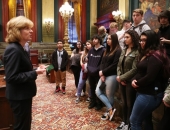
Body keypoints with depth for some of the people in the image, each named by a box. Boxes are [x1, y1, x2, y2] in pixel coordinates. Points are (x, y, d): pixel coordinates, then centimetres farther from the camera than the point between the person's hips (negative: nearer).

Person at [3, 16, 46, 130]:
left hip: (23, 94, 10)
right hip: (19, 96, -10)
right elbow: (12, 77, -26)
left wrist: (35, 70, 3)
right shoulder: (13, 50, -22)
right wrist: (35, 73, -25)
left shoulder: (19, 48, 9)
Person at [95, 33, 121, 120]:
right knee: (98, 92, 4)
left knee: (109, 95, 3)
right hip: (104, 75, 9)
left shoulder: (118, 51, -10)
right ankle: (111, 109, 10)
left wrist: (103, 72, -13)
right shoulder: (107, 50, 16)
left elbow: (114, 65, -18)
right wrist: (101, 73, -5)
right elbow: (102, 62, 11)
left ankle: (108, 111, 24)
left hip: (112, 76, -9)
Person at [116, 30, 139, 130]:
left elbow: (134, 70, -19)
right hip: (122, 81, 7)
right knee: (124, 103, 17)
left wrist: (122, 77, -15)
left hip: (130, 82, -7)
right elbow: (119, 65, 9)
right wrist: (119, 77, -6)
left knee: (130, 104, 8)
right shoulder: (124, 50, 10)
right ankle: (124, 122, 33)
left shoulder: (137, 52, -13)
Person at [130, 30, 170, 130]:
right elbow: (140, 72, 15)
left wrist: (138, 84, -9)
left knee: (134, 121, -3)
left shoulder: (155, 56, -19)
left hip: (150, 94, -10)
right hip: (144, 92, 11)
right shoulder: (145, 54, 15)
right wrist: (134, 80, -5)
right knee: (146, 119, 21)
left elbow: (150, 77, -25)